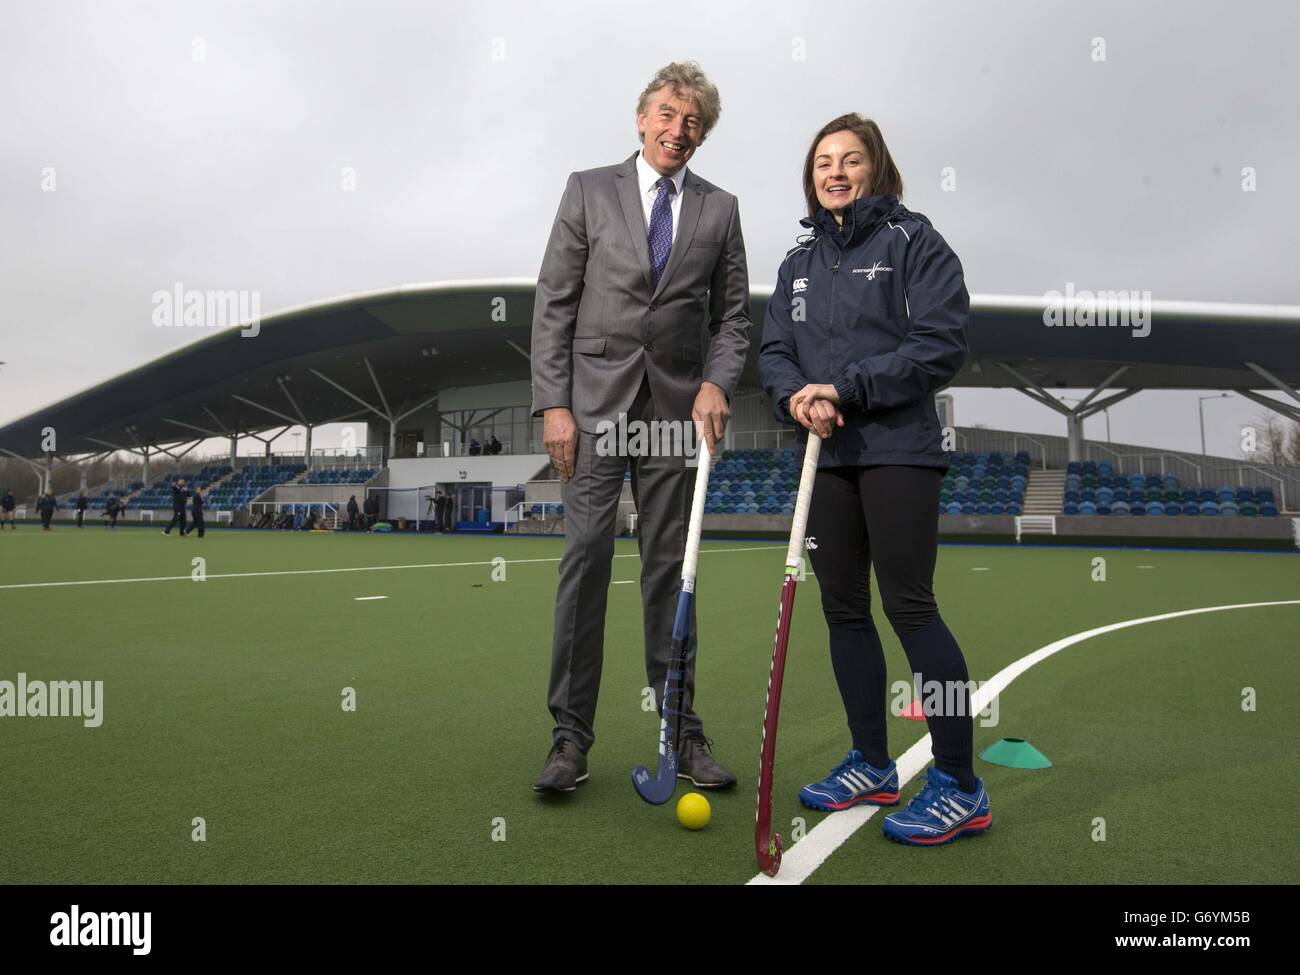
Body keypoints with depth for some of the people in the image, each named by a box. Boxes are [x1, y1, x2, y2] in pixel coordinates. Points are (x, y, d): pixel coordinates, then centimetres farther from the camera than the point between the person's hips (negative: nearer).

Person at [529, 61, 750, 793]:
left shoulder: (719, 209, 12)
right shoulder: (589, 190, 7)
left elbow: (733, 315, 11)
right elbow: (553, 303, 2)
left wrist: (717, 382, -9)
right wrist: (553, 404, -7)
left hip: (676, 409, 2)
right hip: (596, 404, -1)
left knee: (671, 570, 6)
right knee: (586, 561, -4)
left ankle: (683, 732, 15)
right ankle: (572, 737, 5)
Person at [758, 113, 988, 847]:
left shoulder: (914, 241, -2)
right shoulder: (800, 262, 16)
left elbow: (942, 344, -12)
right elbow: (774, 351, 12)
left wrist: (845, 388, -17)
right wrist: (794, 395, -11)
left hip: (898, 450, -6)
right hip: (826, 454, 7)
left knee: (909, 604, -7)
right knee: (844, 608, 10)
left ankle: (961, 786, 6)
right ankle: (872, 765, 24)